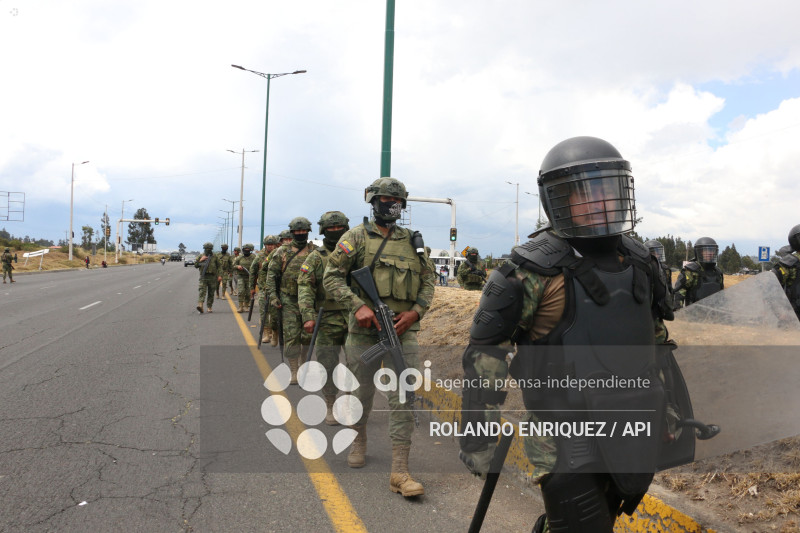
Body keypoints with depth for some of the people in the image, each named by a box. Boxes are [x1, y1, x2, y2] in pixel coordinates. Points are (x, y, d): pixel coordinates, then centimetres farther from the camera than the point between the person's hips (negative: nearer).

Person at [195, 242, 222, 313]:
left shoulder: (215, 257, 6)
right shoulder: (201, 256, 9)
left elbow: (219, 266, 5)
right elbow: (196, 265, 9)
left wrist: (220, 275, -7)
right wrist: (200, 260, -8)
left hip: (212, 277, 0)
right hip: (203, 277, 0)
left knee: (211, 293, 5)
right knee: (202, 291, -15)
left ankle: (209, 307, 14)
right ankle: (200, 305, -29)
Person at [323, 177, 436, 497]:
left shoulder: (413, 241, 11)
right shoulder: (357, 237, 0)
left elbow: (428, 281, 13)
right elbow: (332, 277, -3)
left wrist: (416, 311, -3)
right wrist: (358, 305, -16)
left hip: (403, 331, 2)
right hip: (363, 330, -2)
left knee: (404, 398, -4)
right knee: (362, 393, 14)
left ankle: (399, 471, 1)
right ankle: (359, 440, 42)